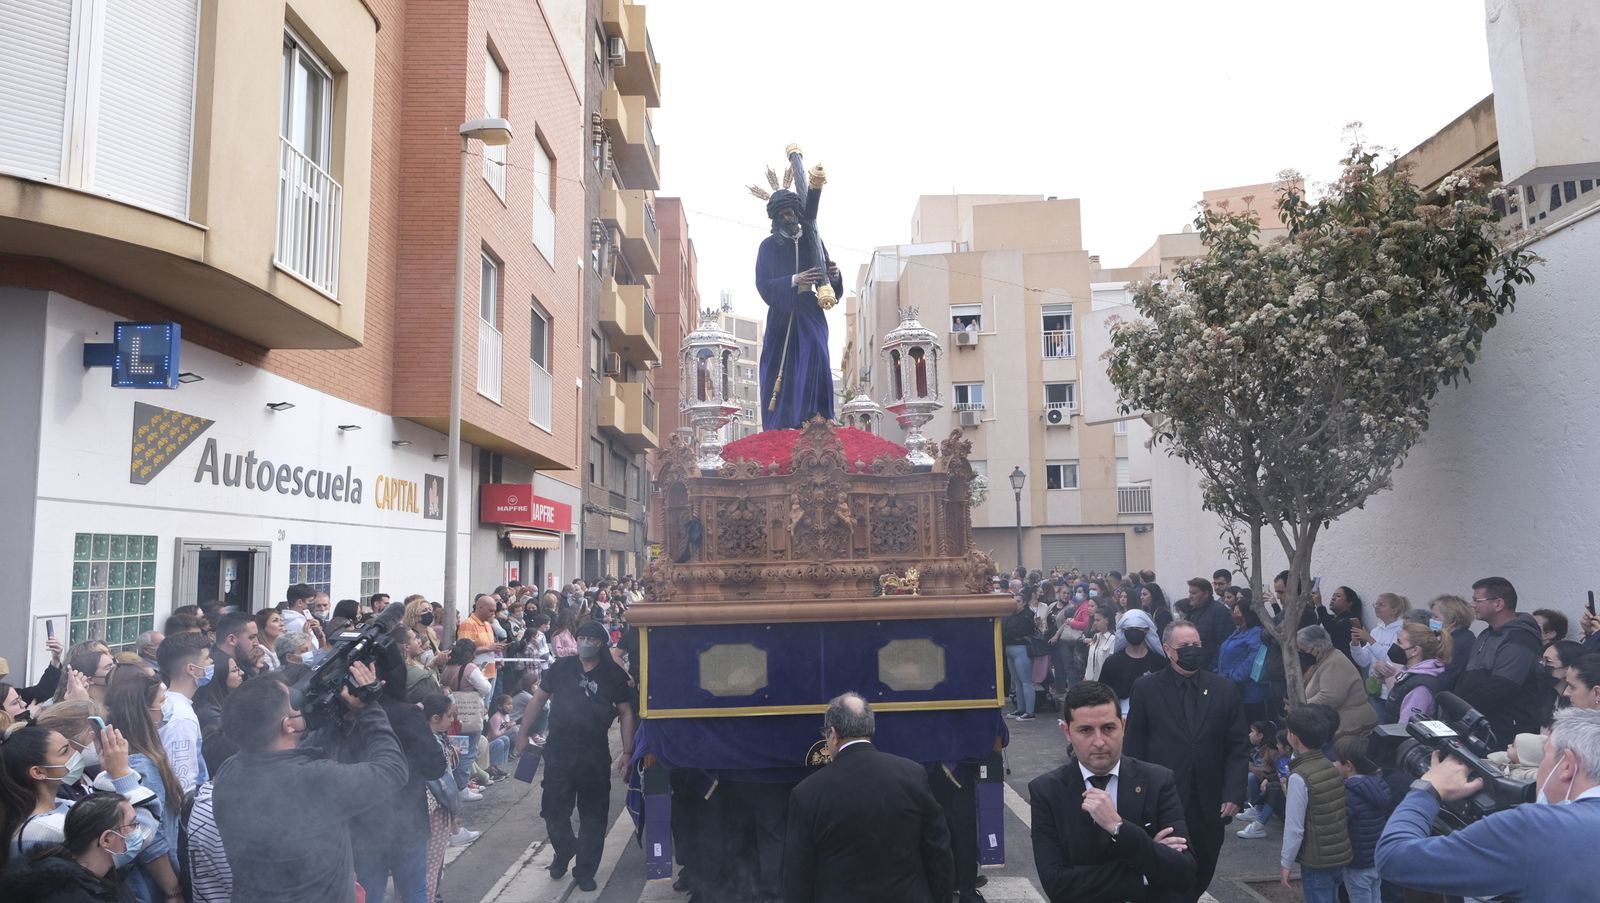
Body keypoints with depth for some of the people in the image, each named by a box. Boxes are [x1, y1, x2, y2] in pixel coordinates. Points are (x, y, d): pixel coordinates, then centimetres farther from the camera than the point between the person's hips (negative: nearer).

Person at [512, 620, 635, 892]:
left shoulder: (613, 674, -3)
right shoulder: (561, 667, 1)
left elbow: (626, 712, 0)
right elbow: (539, 698, 10)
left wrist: (627, 752, -5)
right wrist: (523, 733, 8)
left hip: (595, 757, -1)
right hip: (558, 753, 1)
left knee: (593, 817, 7)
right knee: (554, 811, 7)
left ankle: (585, 872, 22)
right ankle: (564, 852, 36)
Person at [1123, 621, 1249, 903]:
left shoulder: (1224, 689, 2)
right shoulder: (1146, 688, -4)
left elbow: (1239, 747, 3)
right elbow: (1134, 747, -1)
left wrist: (1234, 794, -6)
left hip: (1209, 804, 3)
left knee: (1202, 874, 15)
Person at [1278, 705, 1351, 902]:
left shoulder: (1299, 777, -20)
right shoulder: (1333, 767, 1)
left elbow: (1294, 827, -17)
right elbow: (1342, 815, 8)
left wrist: (1285, 863, -8)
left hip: (1316, 862, -7)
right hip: (1340, 855, 7)